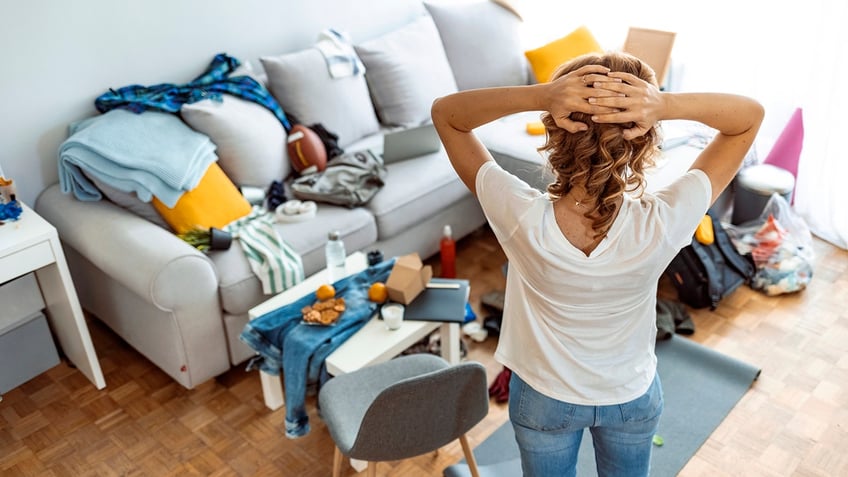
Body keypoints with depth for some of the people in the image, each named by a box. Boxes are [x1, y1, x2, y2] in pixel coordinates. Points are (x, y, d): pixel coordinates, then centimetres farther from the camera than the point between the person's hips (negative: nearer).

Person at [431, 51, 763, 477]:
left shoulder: (522, 218, -36)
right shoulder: (661, 225, -34)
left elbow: (444, 112, -24)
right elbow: (750, 115, -21)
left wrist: (538, 96, -41)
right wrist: (667, 105, -41)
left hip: (543, 399, 0)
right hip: (632, 398, 1)